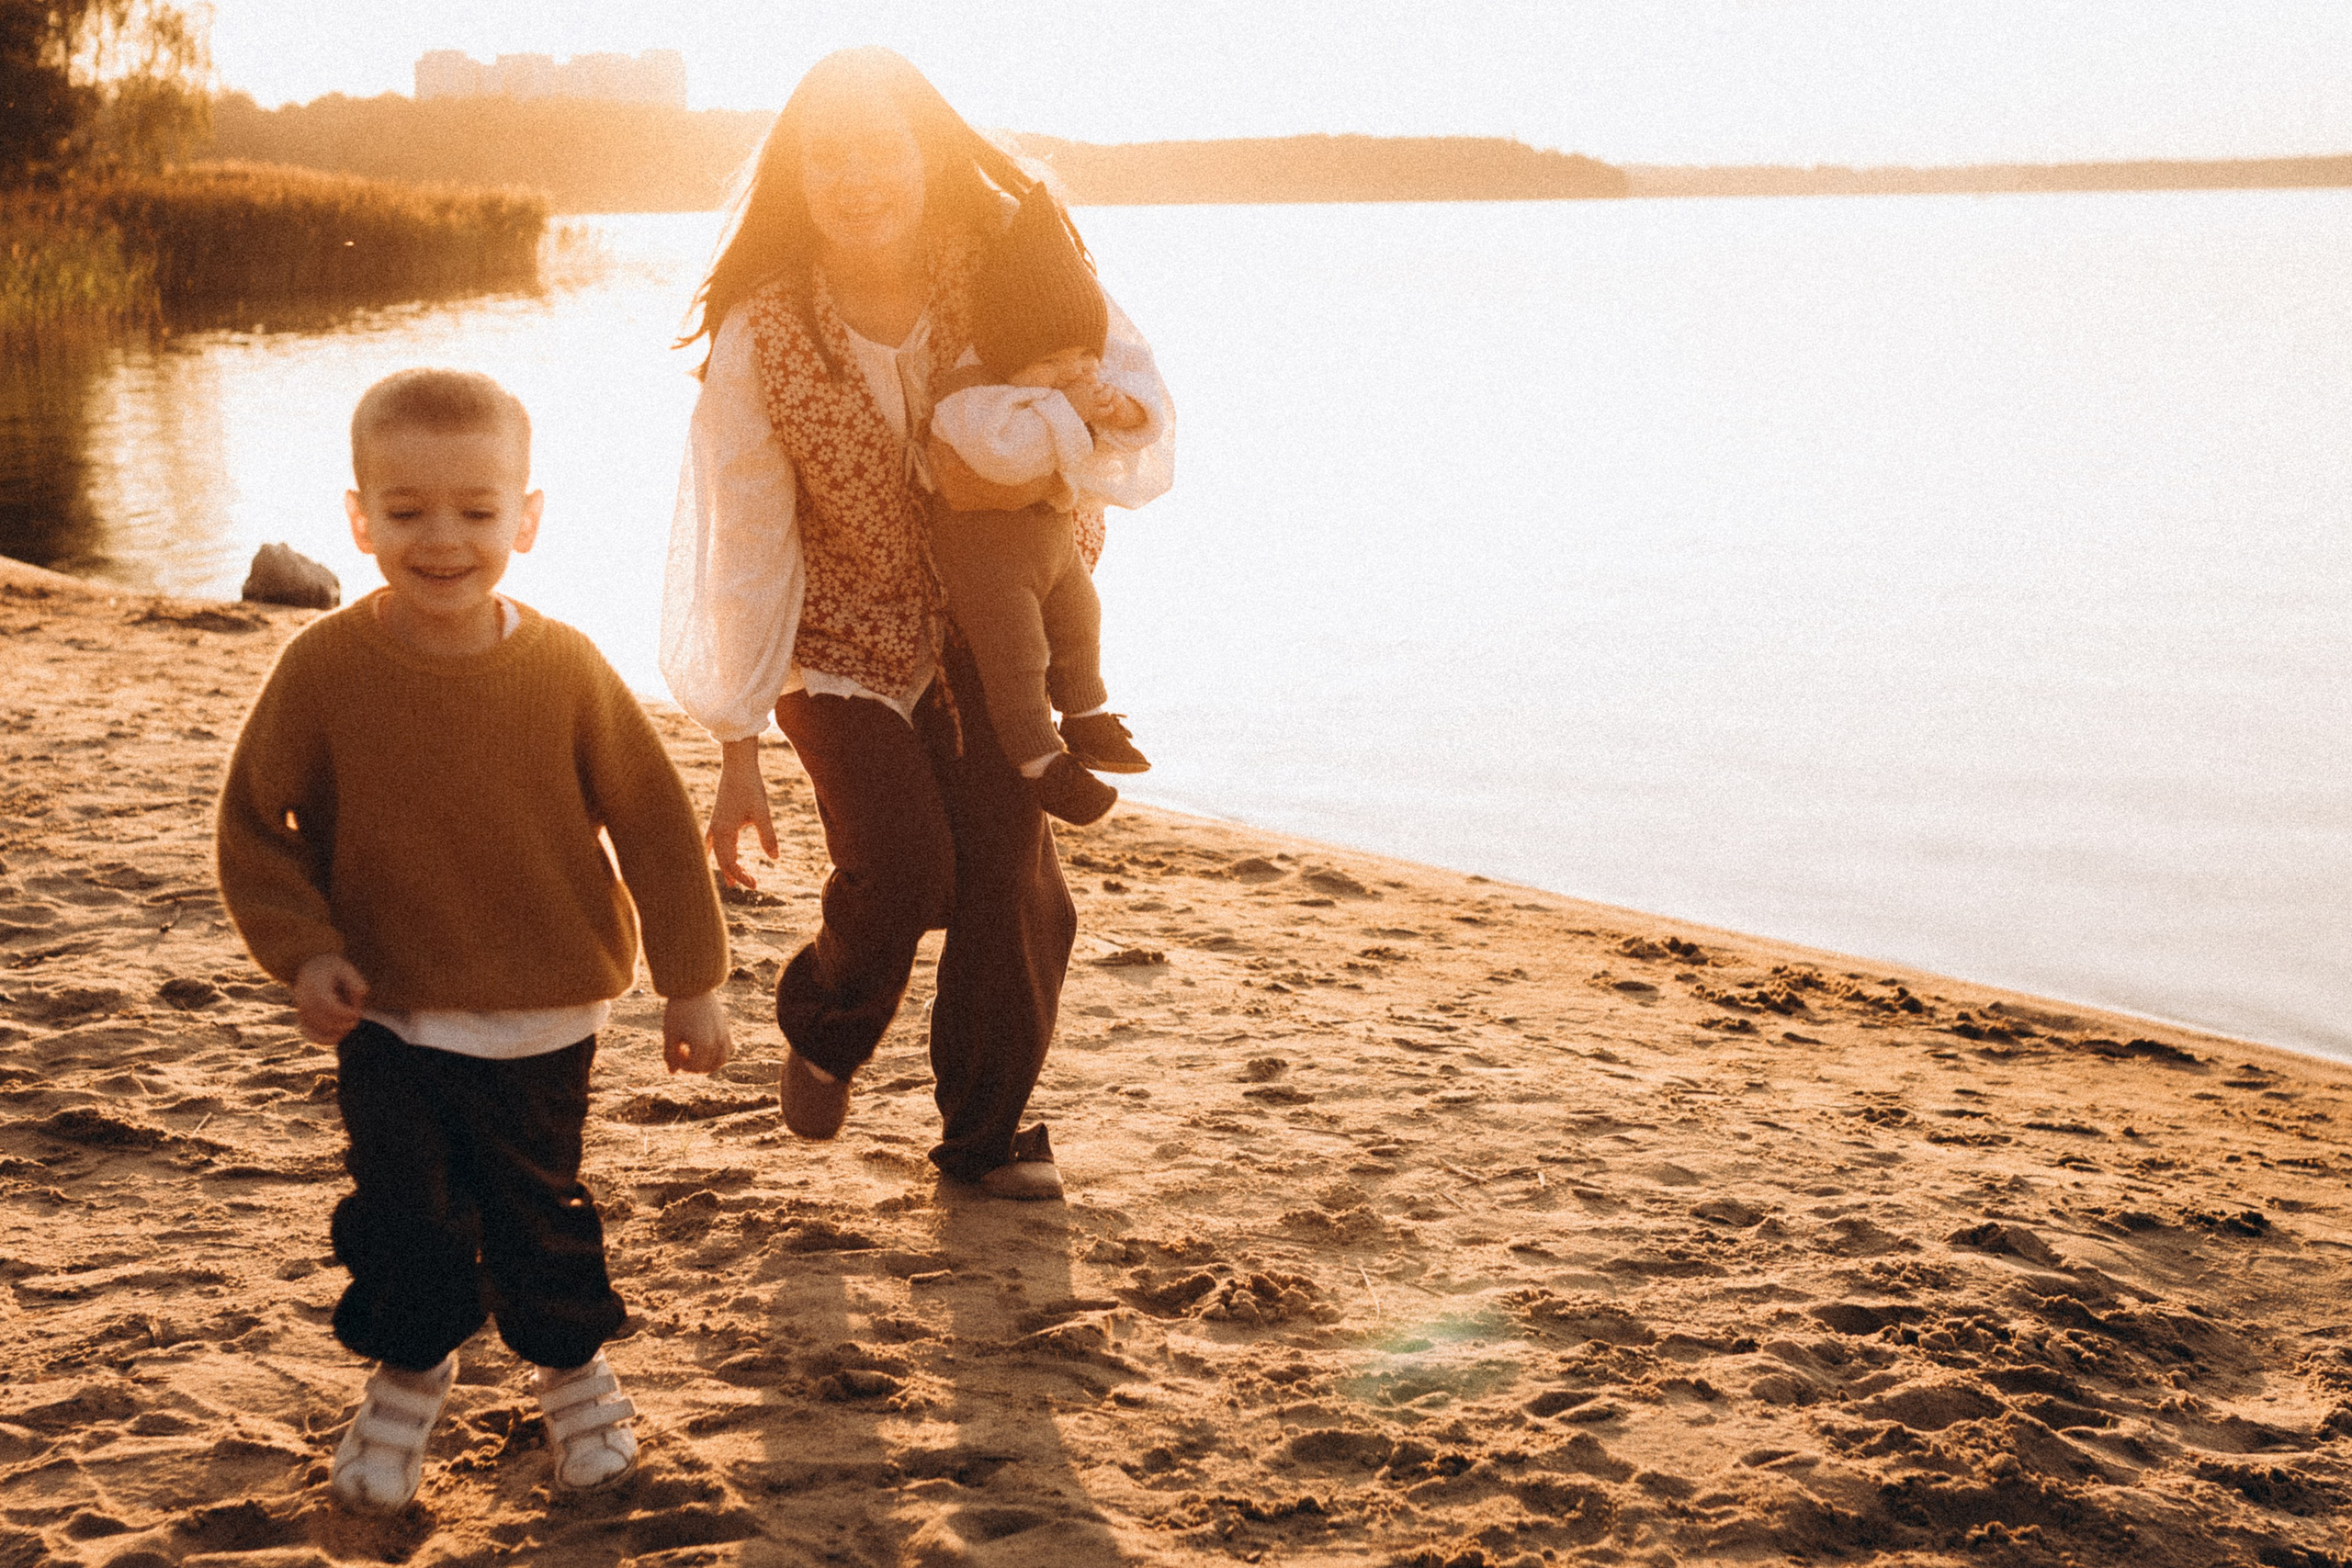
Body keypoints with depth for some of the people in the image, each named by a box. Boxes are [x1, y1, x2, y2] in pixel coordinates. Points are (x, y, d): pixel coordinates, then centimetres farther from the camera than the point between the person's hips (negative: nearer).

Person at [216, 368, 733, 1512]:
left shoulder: (565, 669, -11)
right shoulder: (324, 668, -12)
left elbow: (653, 825, -3)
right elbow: (256, 825, 0)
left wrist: (692, 982, 0)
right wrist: (303, 951, -12)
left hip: (541, 1017, 0)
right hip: (386, 1015, 0)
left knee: (537, 1213, 11)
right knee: (402, 1213, 3)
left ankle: (573, 1367, 38)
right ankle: (409, 1373, 31)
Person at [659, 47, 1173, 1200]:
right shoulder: (759, 338, -18)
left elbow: (1134, 393, -11)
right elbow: (746, 547, -14)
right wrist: (738, 749, -12)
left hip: (992, 616, 2)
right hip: (842, 637, -2)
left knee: (1006, 860, -9)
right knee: (900, 859, -19)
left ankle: (987, 1132, 13)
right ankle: (823, 1033, 16)